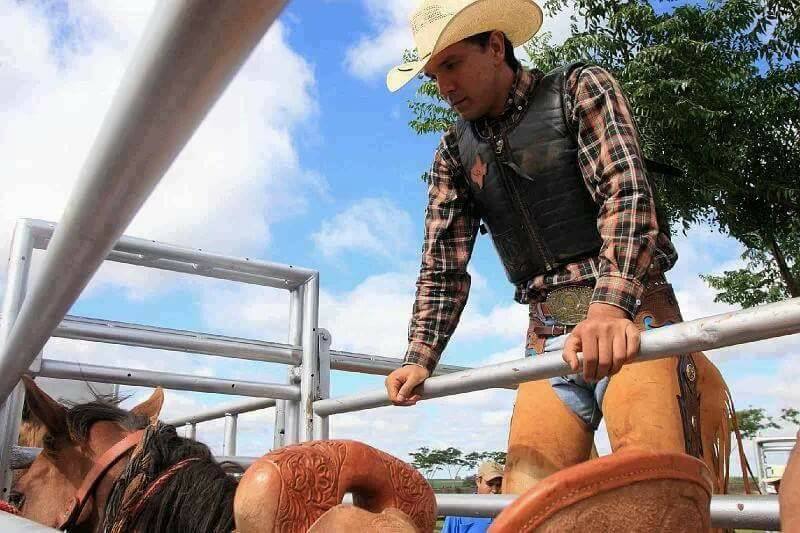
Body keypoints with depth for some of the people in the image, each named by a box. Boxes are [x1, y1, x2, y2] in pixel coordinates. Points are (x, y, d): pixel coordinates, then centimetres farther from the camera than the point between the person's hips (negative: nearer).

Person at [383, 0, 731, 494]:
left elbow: (626, 194, -15)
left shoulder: (579, 88, 1)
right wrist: (420, 357, -1)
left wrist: (610, 309, -30)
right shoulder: (455, 153, 14)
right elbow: (442, 267, 12)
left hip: (629, 316, -4)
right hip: (547, 336, 5)